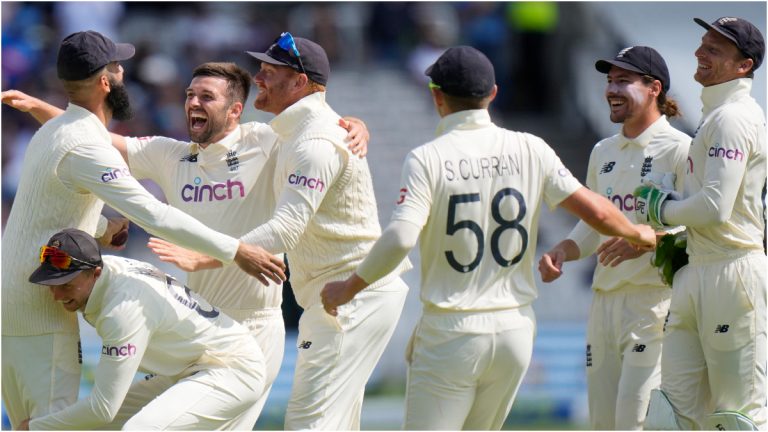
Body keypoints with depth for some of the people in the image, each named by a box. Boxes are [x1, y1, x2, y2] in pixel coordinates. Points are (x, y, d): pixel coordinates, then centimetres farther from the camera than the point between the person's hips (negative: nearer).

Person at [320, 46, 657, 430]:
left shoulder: (428, 159, -10)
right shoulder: (530, 150, 1)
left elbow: (400, 239, -21)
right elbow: (596, 212, 0)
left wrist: (349, 288, -6)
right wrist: (639, 235, 21)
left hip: (450, 334, -5)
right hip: (515, 327, 5)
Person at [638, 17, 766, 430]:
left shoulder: (732, 119, -14)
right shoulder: (715, 115, 19)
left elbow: (715, 208, -22)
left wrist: (662, 208, -5)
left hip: (734, 273, -10)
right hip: (697, 272, 10)